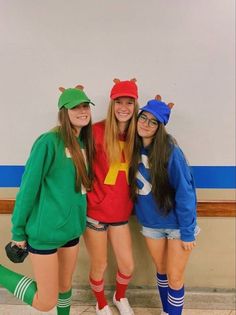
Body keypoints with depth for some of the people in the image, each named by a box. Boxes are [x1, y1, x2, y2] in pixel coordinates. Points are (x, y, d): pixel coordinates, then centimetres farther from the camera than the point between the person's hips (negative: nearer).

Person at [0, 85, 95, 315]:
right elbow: (29, 186, -15)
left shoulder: (84, 143, 4)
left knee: (65, 285, 24)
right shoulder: (49, 141, -18)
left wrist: (78, 218, 5)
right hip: (46, 229, -6)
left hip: (73, 227, 7)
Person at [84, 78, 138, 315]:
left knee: (127, 266, 14)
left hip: (121, 212, 4)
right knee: (99, 266, 14)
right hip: (95, 211, -4)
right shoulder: (98, 131, -15)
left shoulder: (135, 135, 0)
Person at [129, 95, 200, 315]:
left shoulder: (170, 150, -21)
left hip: (177, 224, -4)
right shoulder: (134, 147, -6)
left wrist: (187, 232, -17)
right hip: (150, 223, 5)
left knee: (174, 278, 9)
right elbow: (136, 186, 6)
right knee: (161, 271, 21)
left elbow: (185, 191, -20)